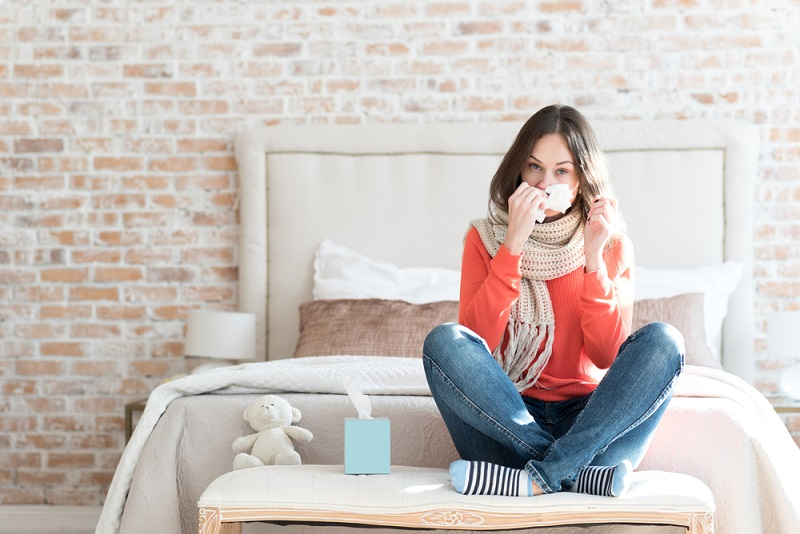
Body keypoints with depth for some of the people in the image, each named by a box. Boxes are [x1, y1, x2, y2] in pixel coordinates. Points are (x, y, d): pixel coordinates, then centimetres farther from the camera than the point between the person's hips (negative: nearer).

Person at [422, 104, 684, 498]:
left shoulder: (612, 244, 6)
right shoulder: (485, 239, 5)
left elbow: (607, 355, -5)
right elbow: (475, 341, -11)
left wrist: (593, 259, -14)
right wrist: (513, 245, -16)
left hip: (586, 419, 1)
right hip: (508, 419, 0)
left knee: (662, 341, -23)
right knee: (444, 341, -27)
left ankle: (539, 479, -32)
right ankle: (579, 472, -30)